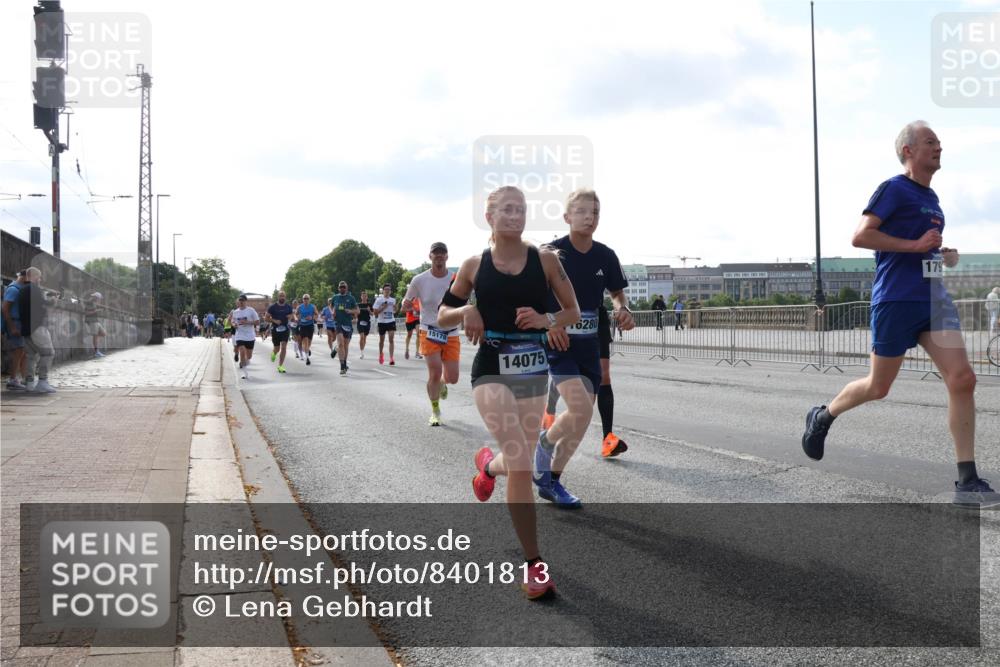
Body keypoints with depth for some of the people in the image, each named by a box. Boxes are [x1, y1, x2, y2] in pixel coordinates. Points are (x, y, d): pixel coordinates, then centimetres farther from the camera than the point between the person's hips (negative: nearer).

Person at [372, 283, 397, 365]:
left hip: (391, 322, 1)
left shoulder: (393, 300, 7)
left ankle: (391, 358, -17)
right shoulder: (379, 300, -5)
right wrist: (383, 307, -19)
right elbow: (375, 312, -8)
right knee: (382, 340, 14)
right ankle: (381, 354, 40)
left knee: (391, 339, -13)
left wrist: (395, 308, -4)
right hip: (382, 322, -1)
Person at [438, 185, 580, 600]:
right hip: (491, 371, -2)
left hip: (534, 370, 3)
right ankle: (534, 565, -8)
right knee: (521, 465, -16)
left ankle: (488, 465, 51)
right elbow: (442, 317, 9)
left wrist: (548, 321, -14)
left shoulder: (545, 260, 2)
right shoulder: (474, 266, 2)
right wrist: (466, 311, -12)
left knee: (519, 464, 12)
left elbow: (573, 311, 7)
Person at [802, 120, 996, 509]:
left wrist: (945, 256, 12)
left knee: (963, 379, -10)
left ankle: (967, 483, -8)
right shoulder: (894, 189, -6)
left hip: (934, 301, 7)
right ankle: (822, 417, 34)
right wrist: (915, 245, -17)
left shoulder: (931, 198, 19)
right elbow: (860, 236, -16)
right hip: (896, 302, -7)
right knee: (878, 387, 5)